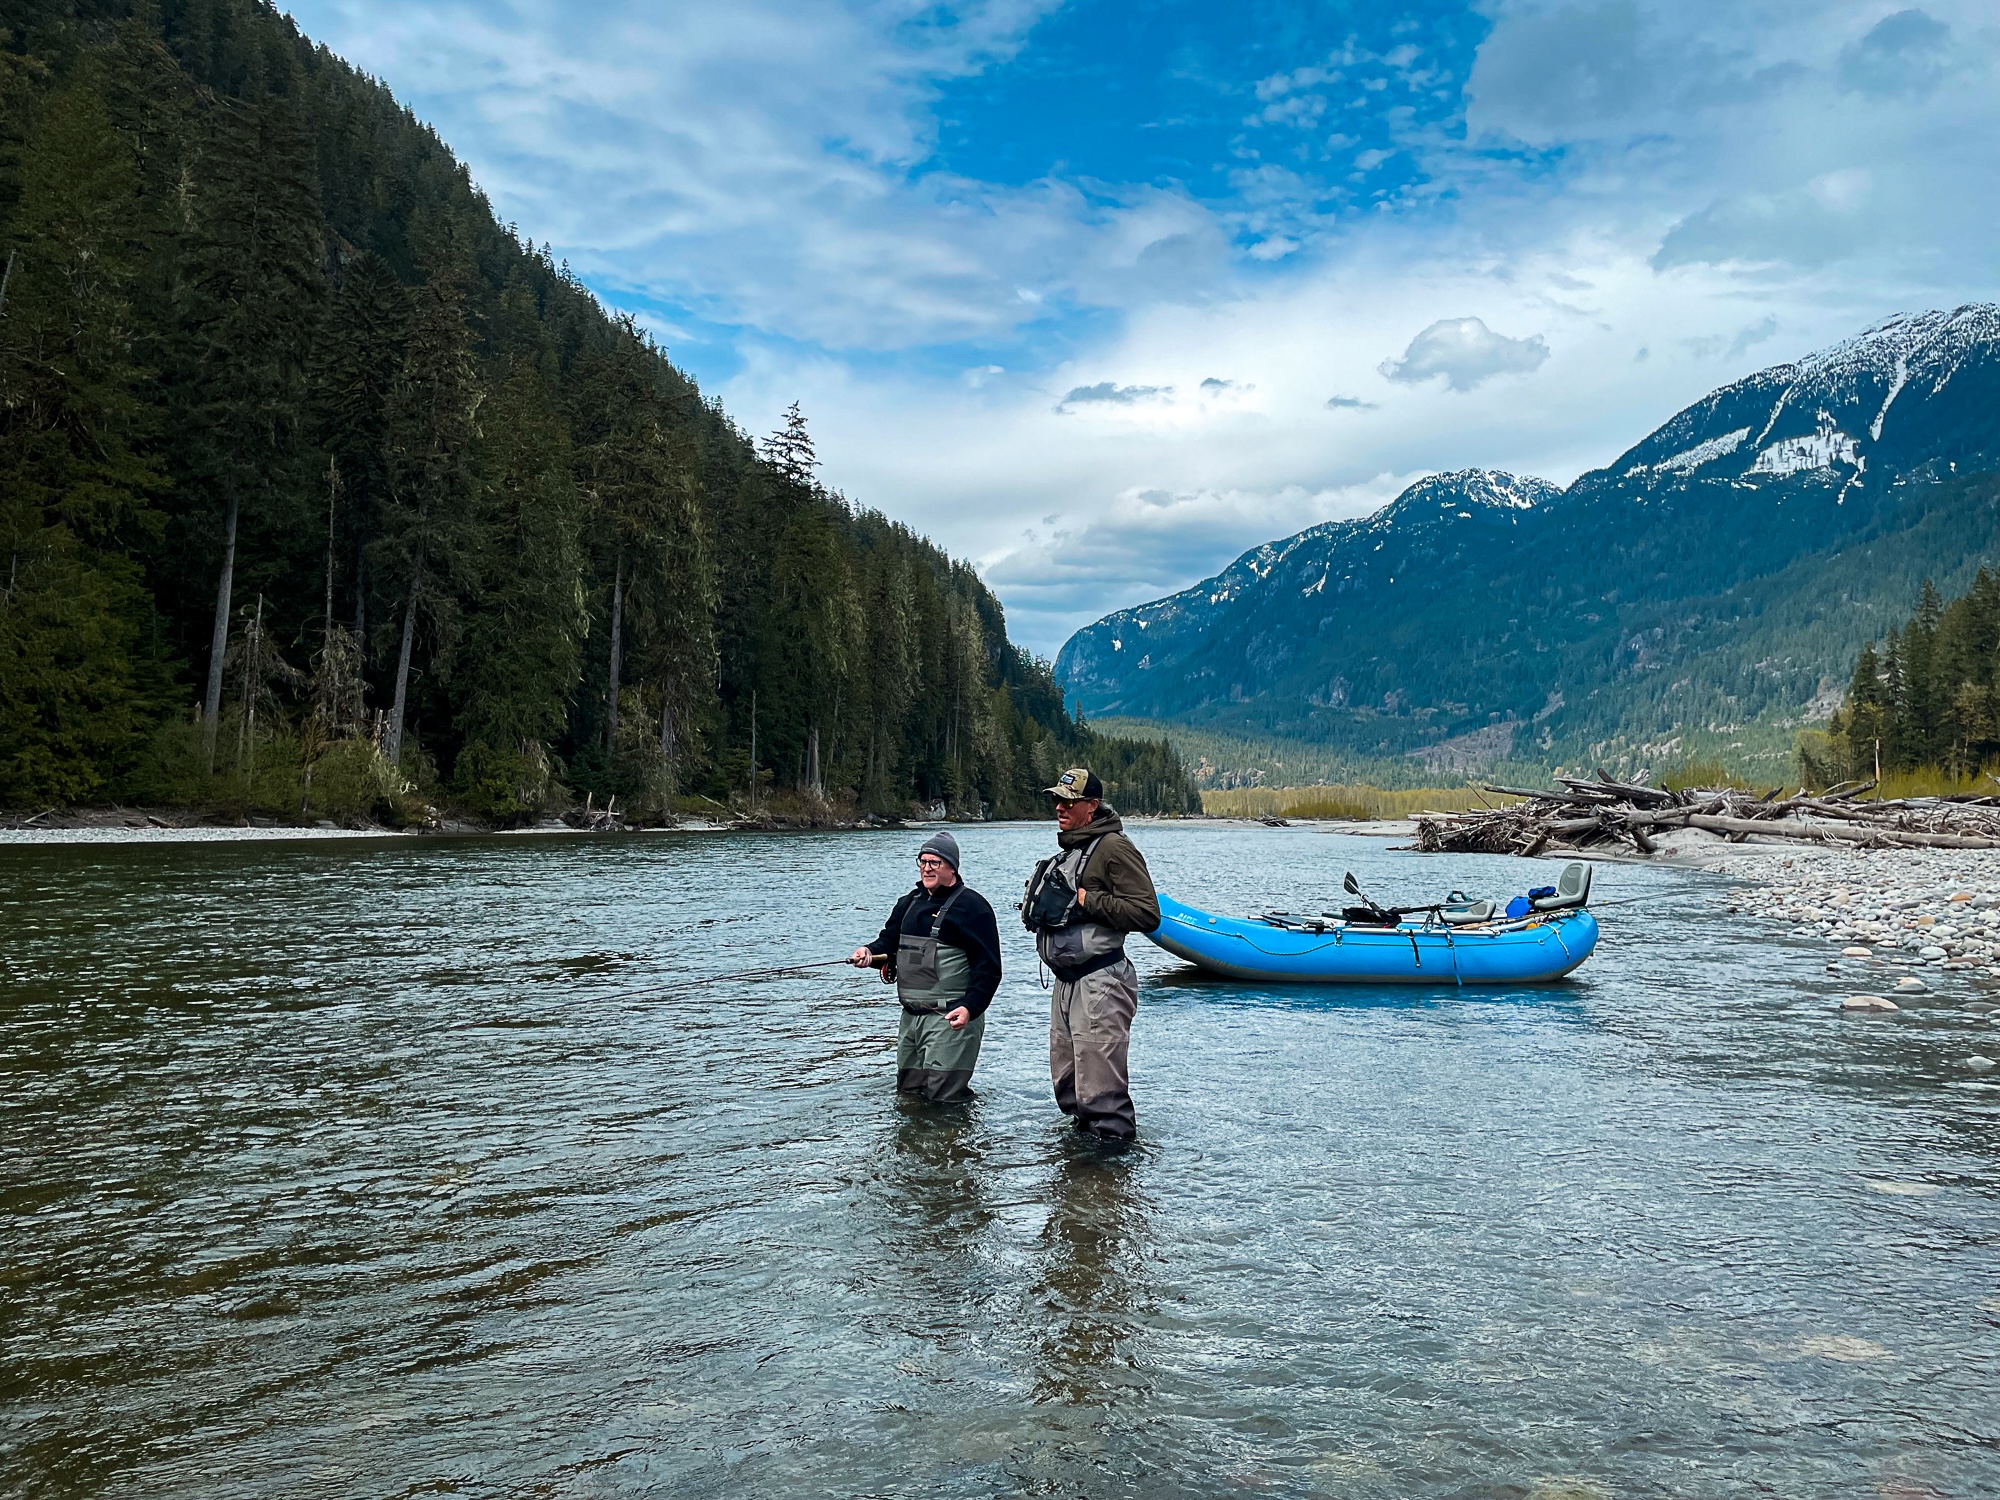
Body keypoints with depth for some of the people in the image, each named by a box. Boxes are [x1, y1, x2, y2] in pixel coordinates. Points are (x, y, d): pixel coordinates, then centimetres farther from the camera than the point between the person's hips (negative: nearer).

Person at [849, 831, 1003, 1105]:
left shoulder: (971, 905, -8)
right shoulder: (910, 903, 17)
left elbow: (989, 967, -12)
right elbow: (889, 940, 23)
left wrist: (970, 1007, -24)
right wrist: (870, 952, -1)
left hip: (951, 1019, -8)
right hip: (911, 1017, 8)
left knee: (943, 1097, -12)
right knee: (907, 1093, 14)